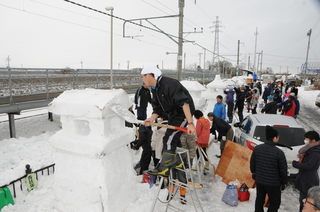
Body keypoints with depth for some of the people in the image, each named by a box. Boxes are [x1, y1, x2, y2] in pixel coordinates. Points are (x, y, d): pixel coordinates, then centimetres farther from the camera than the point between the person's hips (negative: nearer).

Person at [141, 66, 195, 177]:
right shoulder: (154, 89, 4)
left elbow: (184, 103, -33)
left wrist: (190, 123, -37)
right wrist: (152, 118, -16)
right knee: (173, 139, 15)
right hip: (173, 115, 10)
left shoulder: (169, 84, -27)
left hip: (183, 113, -9)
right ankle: (175, 162, 31)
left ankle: (163, 168, -1)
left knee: (169, 139, -11)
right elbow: (158, 108, 5)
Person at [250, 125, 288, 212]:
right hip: (273, 183, -4)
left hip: (259, 180, 5)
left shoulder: (257, 148, -9)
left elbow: (252, 163, 4)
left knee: (259, 200, 22)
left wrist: (254, 172, 21)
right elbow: (283, 169, -11)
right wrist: (284, 182, 5)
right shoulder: (279, 153, -22)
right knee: (275, 203, 16)